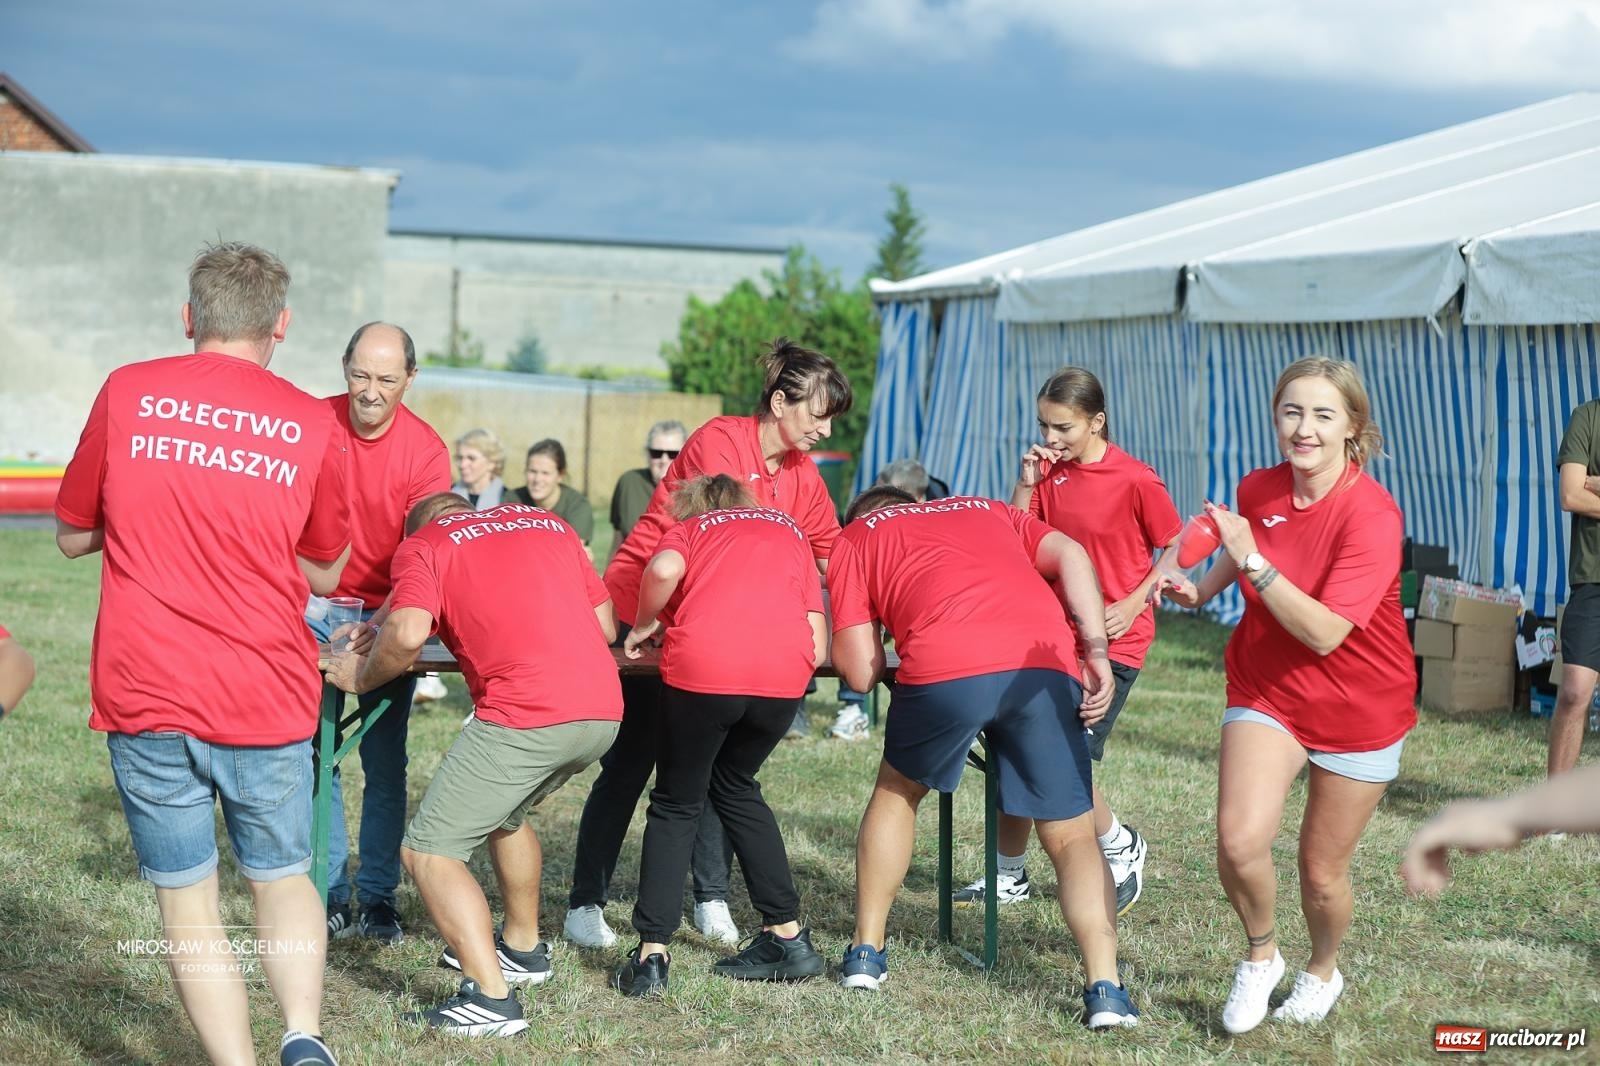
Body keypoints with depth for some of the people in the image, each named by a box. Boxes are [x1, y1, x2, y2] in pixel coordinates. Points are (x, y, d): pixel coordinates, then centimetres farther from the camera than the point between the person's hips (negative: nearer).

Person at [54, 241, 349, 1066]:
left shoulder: (127, 394, 0)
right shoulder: (310, 424, -1)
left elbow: (73, 535, 10)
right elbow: (324, 573, 9)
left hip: (145, 695, 0)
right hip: (267, 695, 1)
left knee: (187, 900, 9)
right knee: (282, 879, 17)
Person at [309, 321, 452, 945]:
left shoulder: (426, 451, -11)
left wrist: (374, 629, -28)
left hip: (389, 616, -1)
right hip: (315, 606, 1)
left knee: (385, 762, 0)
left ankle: (378, 897, 7)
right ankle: (330, 893, 3)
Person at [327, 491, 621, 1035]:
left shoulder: (421, 545, 8)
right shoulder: (547, 522, 25)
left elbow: (407, 635, -10)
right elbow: (604, 626, 22)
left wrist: (362, 676, 8)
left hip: (528, 716, -7)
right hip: (603, 708, 7)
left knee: (428, 850, 1)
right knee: (505, 810, 32)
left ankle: (490, 998, -8)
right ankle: (523, 948, 42)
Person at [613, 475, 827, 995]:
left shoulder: (689, 528, 25)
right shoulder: (789, 528, 32)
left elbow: (664, 569, -3)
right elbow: (818, 644, 18)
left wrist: (645, 625, 13)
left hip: (703, 665, -3)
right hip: (785, 673, 3)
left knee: (677, 804, 15)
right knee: (735, 786, 27)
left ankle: (651, 956, 5)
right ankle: (788, 937, 26)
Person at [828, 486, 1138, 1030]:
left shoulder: (854, 538, 28)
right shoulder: (988, 510, 37)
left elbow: (860, 672, 17)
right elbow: (1070, 555, 16)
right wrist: (1096, 651, 9)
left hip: (943, 666, -2)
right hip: (1046, 665, 2)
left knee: (898, 790, 27)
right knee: (1072, 837, 12)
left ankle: (866, 951, 30)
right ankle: (1105, 986, -3)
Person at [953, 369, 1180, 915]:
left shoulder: (1136, 480, -12)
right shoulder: (1050, 471, 4)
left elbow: (1177, 549, -5)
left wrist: (1131, 606, -15)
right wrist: (1026, 483, -7)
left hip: (1112, 642, -6)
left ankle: (1122, 848, 15)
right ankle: (1008, 876, 21)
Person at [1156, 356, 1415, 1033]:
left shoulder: (1371, 515, -25)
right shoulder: (1258, 490, -8)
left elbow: (1324, 632, -32)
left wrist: (1252, 559, -36)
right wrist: (1200, 589, 0)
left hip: (1358, 711, -3)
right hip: (1267, 691, 3)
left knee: (1322, 872, 8)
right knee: (1238, 841, -19)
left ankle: (1322, 973, 41)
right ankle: (1260, 957, 11)